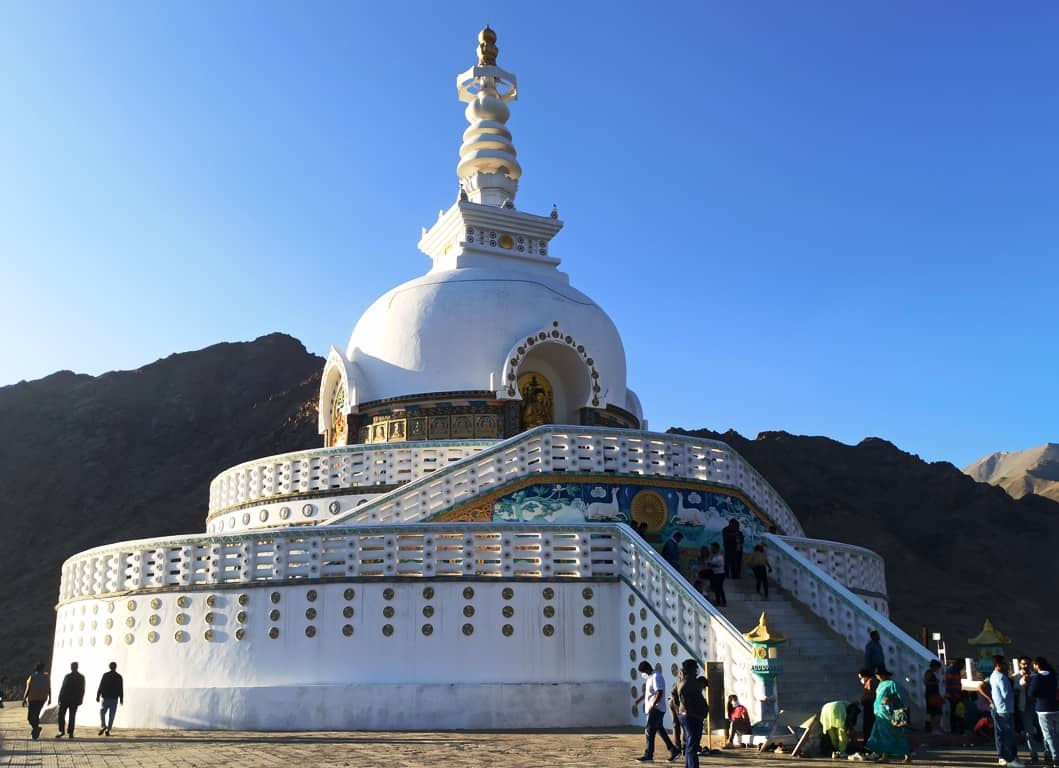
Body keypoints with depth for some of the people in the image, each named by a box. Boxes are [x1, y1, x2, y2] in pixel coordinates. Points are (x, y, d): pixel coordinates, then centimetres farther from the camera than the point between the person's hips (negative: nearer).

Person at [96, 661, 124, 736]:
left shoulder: (105, 675, -1)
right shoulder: (119, 677, 1)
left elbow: (101, 686, -4)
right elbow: (121, 689, 3)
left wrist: (98, 696, 1)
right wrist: (121, 699, 9)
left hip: (106, 698, -1)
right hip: (115, 699, 1)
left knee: (102, 711, 14)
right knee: (112, 715, 5)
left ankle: (103, 725, -6)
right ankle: (108, 730, 0)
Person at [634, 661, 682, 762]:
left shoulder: (656, 677, -17)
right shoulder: (650, 677, 15)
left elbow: (659, 693, -26)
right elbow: (647, 691, 29)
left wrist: (653, 705, -29)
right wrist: (640, 698, 20)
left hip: (656, 709, -10)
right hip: (655, 709, 10)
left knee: (649, 731, -8)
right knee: (660, 730, 14)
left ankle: (648, 755, -5)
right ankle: (674, 751, 19)